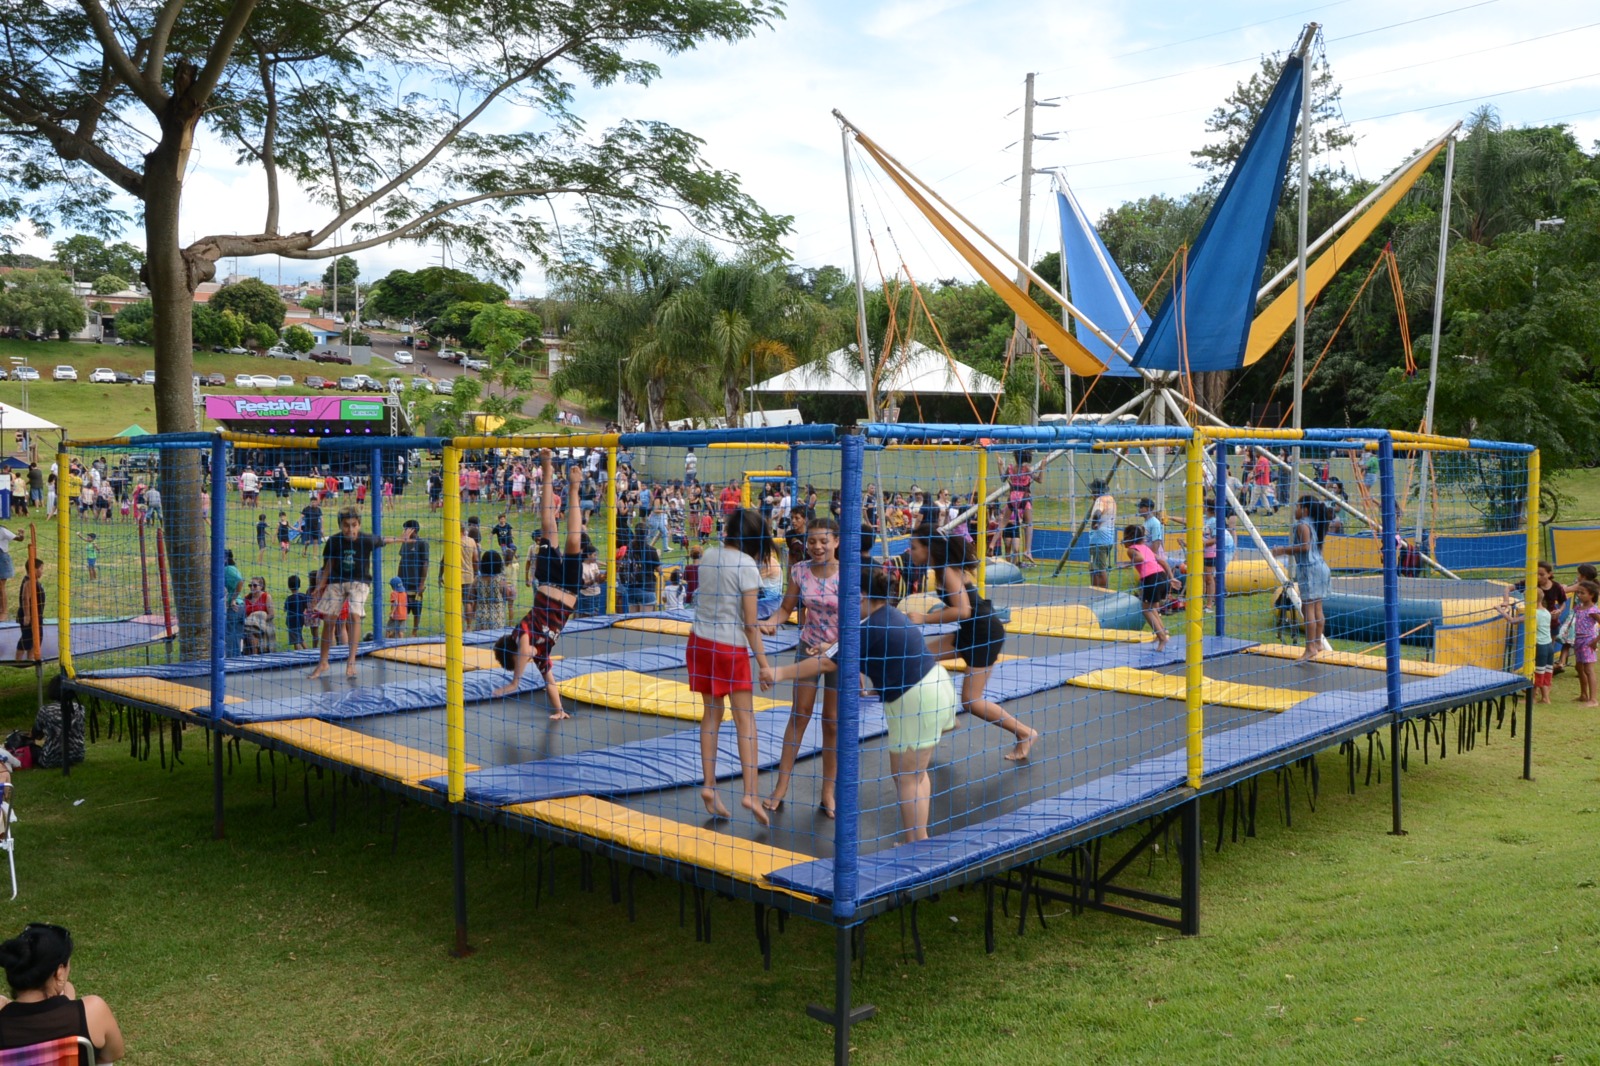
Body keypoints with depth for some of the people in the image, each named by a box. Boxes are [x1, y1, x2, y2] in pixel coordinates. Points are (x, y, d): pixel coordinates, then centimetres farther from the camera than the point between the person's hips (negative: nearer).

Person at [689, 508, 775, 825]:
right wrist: (764, 663, -8)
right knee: (745, 719, 0)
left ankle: (709, 786, 13)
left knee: (712, 712, 13)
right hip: (731, 647, -6)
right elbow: (750, 623, -13)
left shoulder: (708, 555, 3)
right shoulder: (746, 566, -13)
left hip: (700, 641, 6)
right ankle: (750, 793, -6)